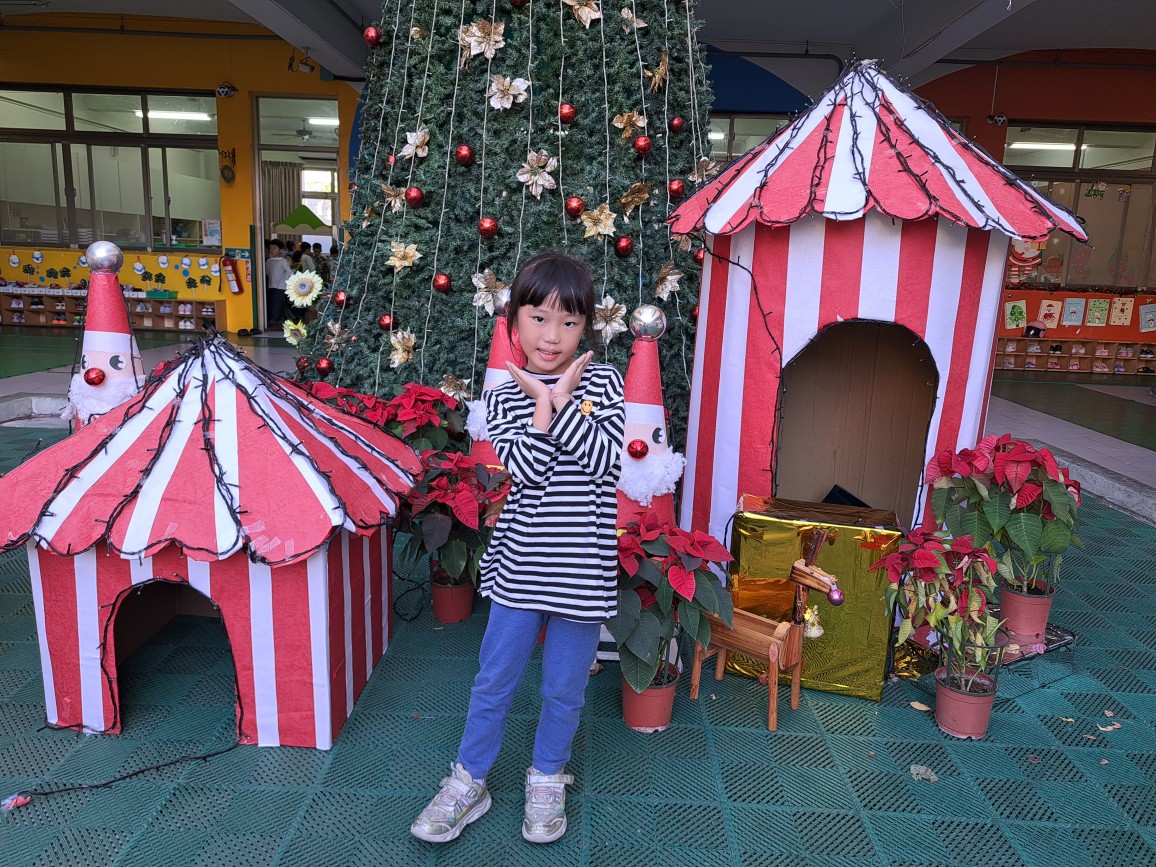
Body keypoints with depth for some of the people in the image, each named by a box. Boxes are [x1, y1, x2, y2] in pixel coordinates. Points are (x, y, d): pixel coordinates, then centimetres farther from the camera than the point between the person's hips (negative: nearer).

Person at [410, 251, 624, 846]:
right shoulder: (504, 395, -2)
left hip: (582, 567, 0)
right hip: (520, 562, 0)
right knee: (494, 679, 13)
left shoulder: (603, 382, -2)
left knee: (564, 687, 15)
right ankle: (469, 782, 34)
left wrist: (564, 401, -18)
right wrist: (542, 405, -16)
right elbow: (528, 471, -15)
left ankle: (547, 780, 39)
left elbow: (605, 462, -15)